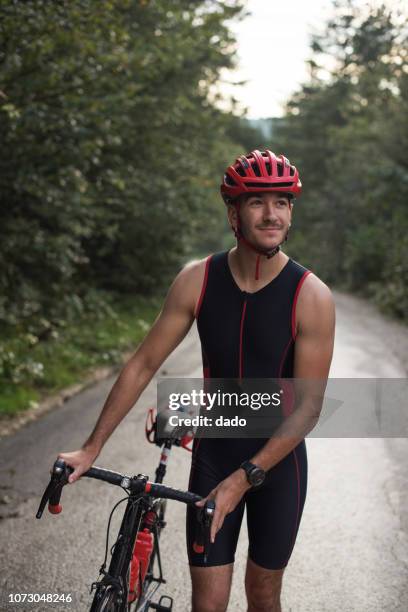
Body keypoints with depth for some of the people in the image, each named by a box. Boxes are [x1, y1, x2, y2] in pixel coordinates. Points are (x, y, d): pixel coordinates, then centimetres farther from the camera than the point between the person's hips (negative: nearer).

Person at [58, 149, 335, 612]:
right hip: (213, 454, 1)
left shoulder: (311, 295, -18)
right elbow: (144, 364, -4)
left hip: (278, 460, -1)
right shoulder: (197, 280, -11)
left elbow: (306, 408, -17)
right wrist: (91, 449, -5)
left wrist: (244, 479, -22)